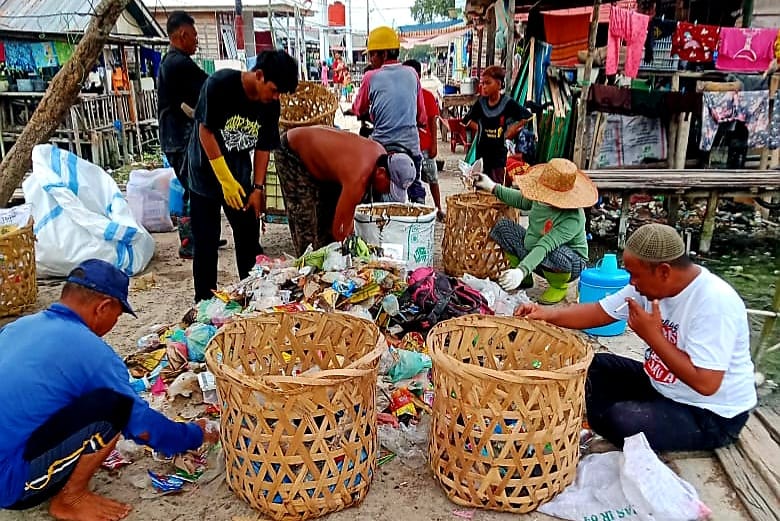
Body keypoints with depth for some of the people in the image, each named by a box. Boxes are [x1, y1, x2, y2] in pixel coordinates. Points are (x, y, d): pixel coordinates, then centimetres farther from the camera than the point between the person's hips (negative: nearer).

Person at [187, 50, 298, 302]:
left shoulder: (271, 105, -8)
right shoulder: (220, 84, -21)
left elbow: (264, 147, 1)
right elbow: (205, 131, -18)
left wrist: (258, 188, -4)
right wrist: (225, 180, -18)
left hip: (240, 176, 4)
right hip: (207, 172, -4)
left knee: (250, 239, 7)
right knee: (206, 243, 2)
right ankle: (205, 301, 16)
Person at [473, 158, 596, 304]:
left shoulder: (572, 218, -35)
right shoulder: (542, 199, -13)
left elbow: (544, 246, -46)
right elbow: (521, 200, 11)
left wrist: (521, 271, -55)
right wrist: (493, 187, 9)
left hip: (570, 264, -7)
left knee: (556, 255, -43)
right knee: (503, 226, -4)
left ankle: (559, 286, -3)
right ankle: (525, 280, 8)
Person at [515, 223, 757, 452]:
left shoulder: (714, 302, -30)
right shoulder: (651, 283, -7)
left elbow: (706, 384, -33)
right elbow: (600, 312, -1)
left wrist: (653, 336, -27)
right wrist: (548, 314, -15)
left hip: (712, 415, -8)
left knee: (620, 420, -26)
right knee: (596, 367, 4)